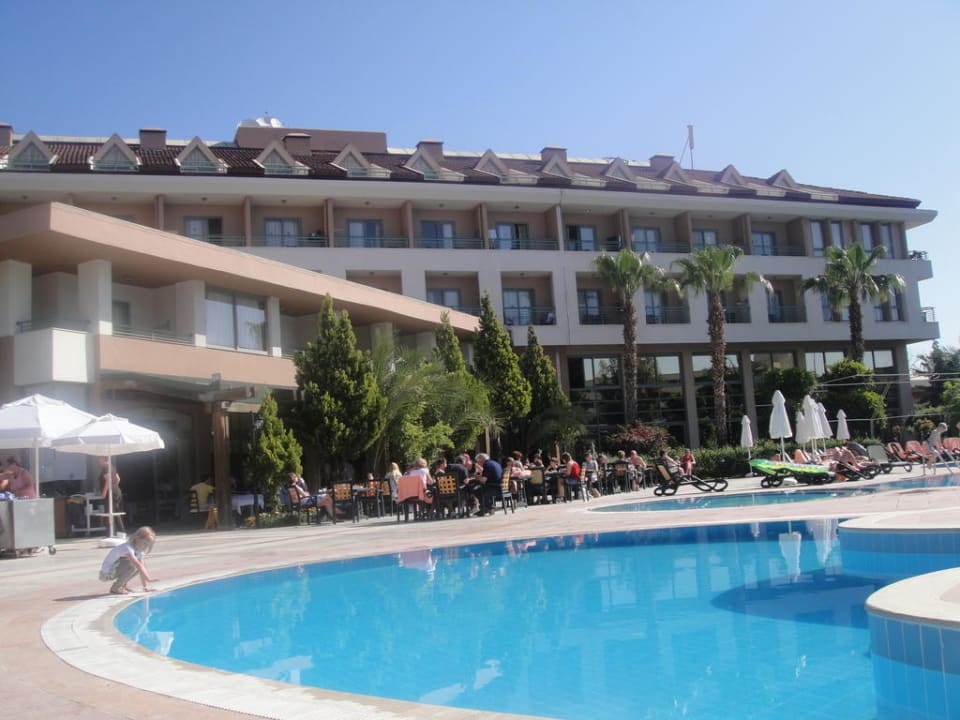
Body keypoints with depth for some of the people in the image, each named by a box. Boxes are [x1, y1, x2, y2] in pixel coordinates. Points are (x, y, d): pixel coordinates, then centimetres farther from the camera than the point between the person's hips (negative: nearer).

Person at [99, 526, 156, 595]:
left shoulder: (140, 551, 2)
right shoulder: (128, 548, -26)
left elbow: (142, 567, 3)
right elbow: (138, 565, -34)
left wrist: (145, 586, -1)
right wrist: (148, 579, -38)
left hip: (116, 571, 9)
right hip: (107, 573, -9)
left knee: (143, 563, 6)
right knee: (133, 564, -28)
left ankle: (122, 585, 8)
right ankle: (115, 587, -13)